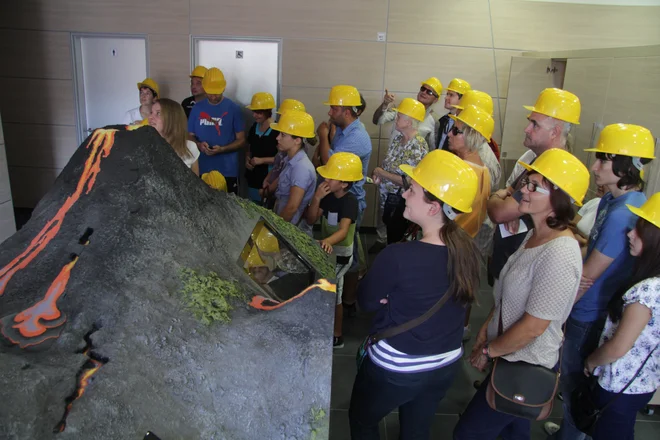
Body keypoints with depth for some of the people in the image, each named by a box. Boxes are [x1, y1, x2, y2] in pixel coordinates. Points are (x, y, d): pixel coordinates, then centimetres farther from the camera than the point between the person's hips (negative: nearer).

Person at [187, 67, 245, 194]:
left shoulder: (233, 109, -3)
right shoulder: (197, 108, 6)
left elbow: (241, 140, -3)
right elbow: (190, 136, 11)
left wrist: (222, 149, -19)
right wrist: (198, 145, -12)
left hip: (227, 171, -3)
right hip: (202, 170, 3)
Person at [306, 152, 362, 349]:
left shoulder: (349, 201, -26)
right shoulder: (328, 196, -4)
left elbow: (343, 231, -40)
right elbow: (311, 220, -7)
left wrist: (327, 241, -60)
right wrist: (316, 198, -22)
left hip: (340, 255, -8)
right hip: (328, 250, 8)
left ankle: (336, 336, 19)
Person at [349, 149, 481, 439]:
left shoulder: (397, 256, -31)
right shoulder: (467, 249, -13)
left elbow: (366, 301, -14)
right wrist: (396, 295, -9)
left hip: (396, 368, -5)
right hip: (447, 365, 6)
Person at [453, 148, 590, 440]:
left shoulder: (559, 255, -30)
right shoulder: (536, 235, 0)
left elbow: (533, 327, -25)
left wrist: (488, 351, -12)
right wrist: (486, 328, 4)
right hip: (514, 355, 8)